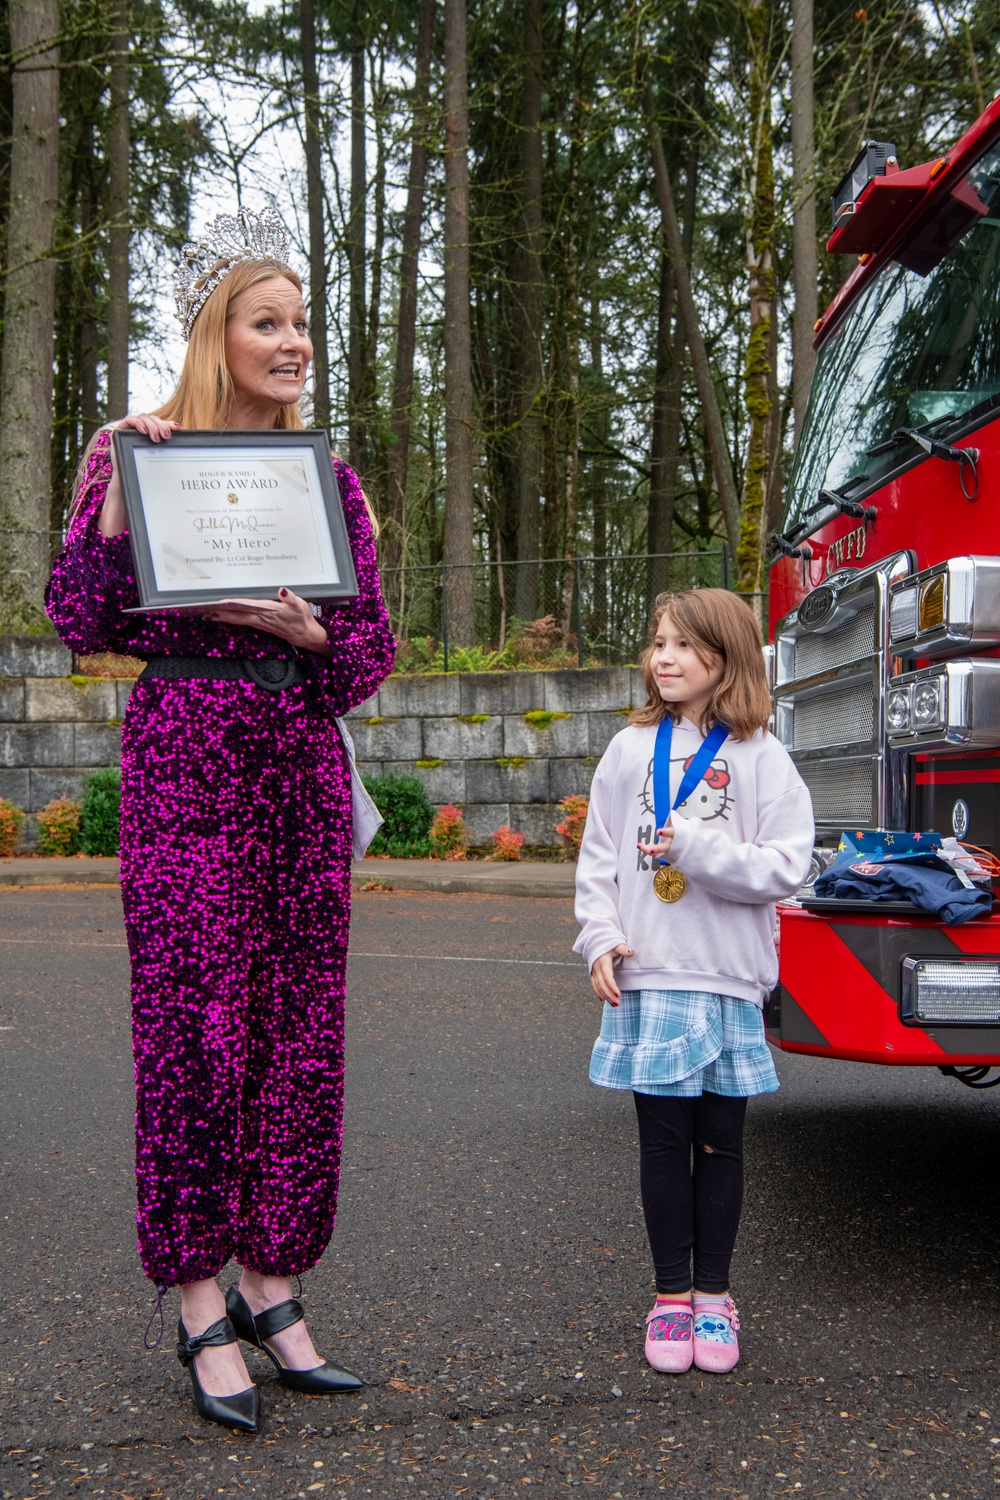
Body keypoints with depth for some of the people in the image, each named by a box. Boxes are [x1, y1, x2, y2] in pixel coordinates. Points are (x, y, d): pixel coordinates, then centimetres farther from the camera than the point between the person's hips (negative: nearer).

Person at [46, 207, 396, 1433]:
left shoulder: (325, 477, 14)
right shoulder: (138, 452, 5)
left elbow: (373, 651, 12)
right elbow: (82, 624, -4)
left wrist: (303, 627, -8)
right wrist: (123, 485, -11)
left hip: (303, 758, 4)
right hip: (185, 755, -4)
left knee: (301, 1030, 4)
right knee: (193, 1023, -5)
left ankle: (270, 1290, 18)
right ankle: (201, 1309, 8)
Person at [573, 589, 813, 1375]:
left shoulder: (759, 757, -2)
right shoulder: (630, 750, 6)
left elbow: (786, 866, -7)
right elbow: (598, 859, 9)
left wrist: (696, 848, -17)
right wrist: (601, 939, -2)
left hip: (728, 982, -1)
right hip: (647, 980, 1)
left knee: (720, 1140, 8)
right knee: (663, 1140, 6)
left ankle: (713, 1296, 23)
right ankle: (671, 1296, 20)